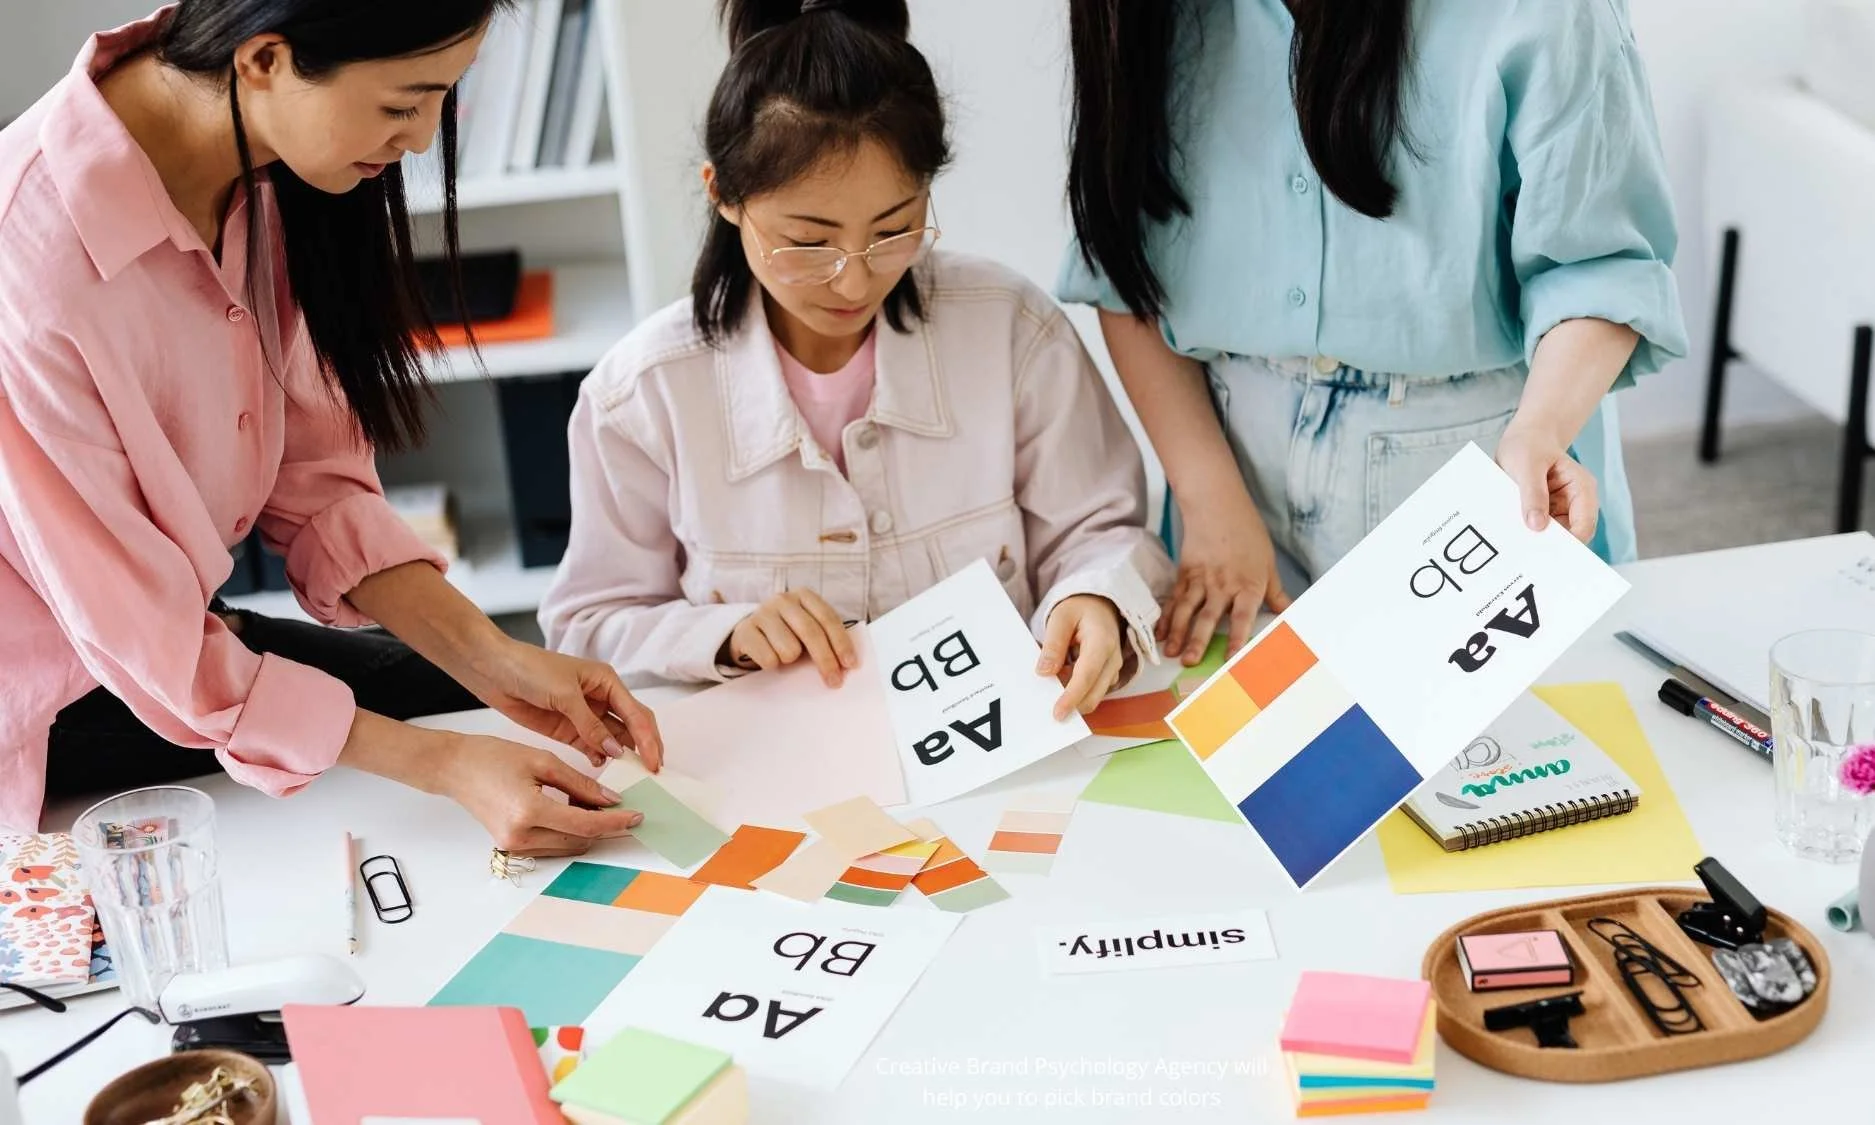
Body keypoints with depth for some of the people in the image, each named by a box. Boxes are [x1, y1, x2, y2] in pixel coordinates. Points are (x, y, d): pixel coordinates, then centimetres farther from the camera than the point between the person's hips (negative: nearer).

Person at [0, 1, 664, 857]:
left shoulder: (262, 175, -13)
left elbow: (313, 476, -6)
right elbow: (149, 644, -27)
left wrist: (489, 657, -17)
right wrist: (441, 765, -27)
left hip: (175, 625, 7)